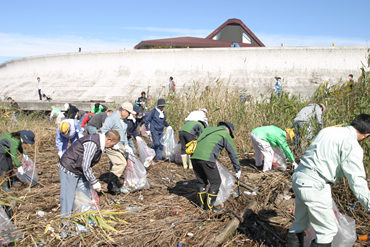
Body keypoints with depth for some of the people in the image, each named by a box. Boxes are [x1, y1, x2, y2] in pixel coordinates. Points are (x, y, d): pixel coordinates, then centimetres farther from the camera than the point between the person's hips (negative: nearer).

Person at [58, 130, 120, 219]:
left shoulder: (99, 142, 2)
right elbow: (85, 167, -27)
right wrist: (94, 182, -19)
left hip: (79, 170, 10)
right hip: (68, 169, -10)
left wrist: (92, 181, 12)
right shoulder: (92, 144, -29)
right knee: (68, 196, -6)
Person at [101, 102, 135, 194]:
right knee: (121, 162, -19)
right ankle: (112, 182, -10)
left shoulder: (123, 120, 17)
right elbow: (104, 131, -20)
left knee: (115, 165, 11)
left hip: (120, 146, 9)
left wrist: (126, 145, 16)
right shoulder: (112, 118, -13)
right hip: (112, 146, -9)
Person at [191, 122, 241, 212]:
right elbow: (233, 153, 14)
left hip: (194, 156, 7)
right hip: (206, 158, -7)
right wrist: (237, 170, 24)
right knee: (216, 182, 7)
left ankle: (201, 203, 29)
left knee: (201, 181, 21)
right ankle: (209, 206, 11)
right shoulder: (225, 134, 11)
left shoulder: (209, 129, 29)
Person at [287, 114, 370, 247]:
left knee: (300, 221, 23)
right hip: (313, 186, -9)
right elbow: (357, 181, -14)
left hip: (298, 176, 9)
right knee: (327, 230, 5)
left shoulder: (327, 130, 12)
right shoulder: (352, 146, -11)